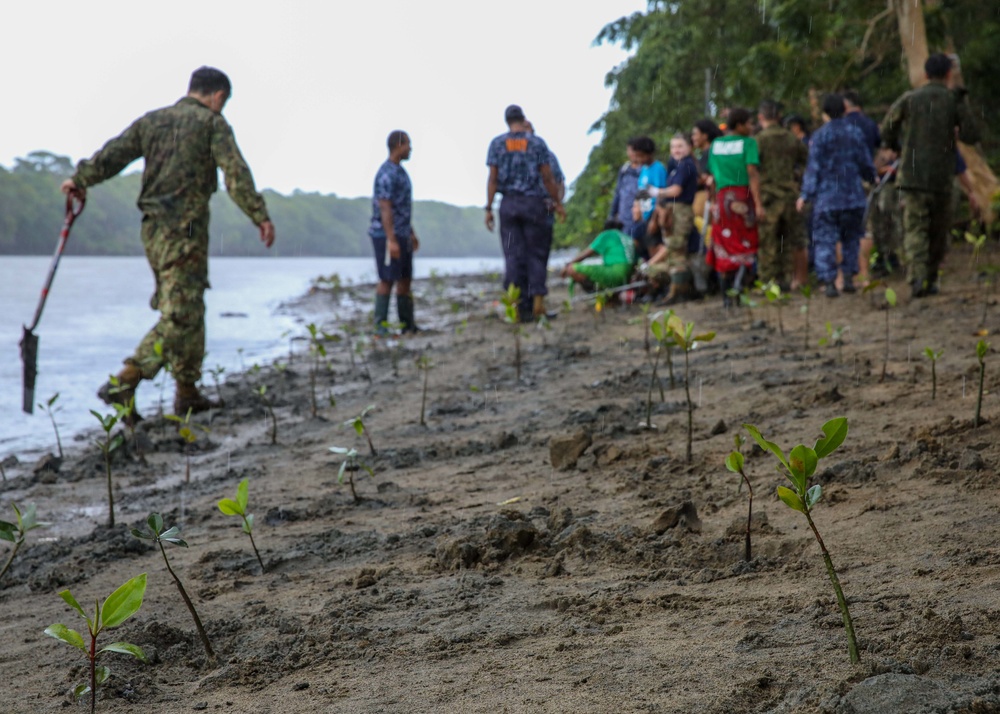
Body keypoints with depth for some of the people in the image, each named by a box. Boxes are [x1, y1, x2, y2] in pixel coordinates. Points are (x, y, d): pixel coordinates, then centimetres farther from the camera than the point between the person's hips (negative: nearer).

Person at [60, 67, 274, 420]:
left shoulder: (152, 120, 15)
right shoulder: (212, 123, -1)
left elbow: (112, 154, 10)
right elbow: (236, 173, -11)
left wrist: (80, 180, 19)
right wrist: (260, 216, -14)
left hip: (152, 229, 7)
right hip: (186, 231, -7)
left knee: (190, 311, 17)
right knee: (179, 316, -8)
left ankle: (188, 393, 19)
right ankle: (122, 385, -20)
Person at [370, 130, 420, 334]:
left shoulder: (399, 171, 16)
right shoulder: (386, 174, -16)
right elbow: (385, 208, -21)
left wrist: (411, 233, 24)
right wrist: (391, 240, -25)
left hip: (401, 234, 10)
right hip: (387, 235, -10)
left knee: (405, 279, 9)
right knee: (387, 279, -8)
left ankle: (408, 324, 13)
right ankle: (381, 326, -6)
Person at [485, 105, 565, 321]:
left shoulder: (497, 144, 3)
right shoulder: (537, 143, 0)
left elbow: (492, 179, -1)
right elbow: (548, 178, -2)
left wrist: (489, 208, 0)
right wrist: (558, 203, 6)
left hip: (509, 204, 1)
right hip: (534, 203, -1)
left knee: (513, 255, 3)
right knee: (535, 253, 9)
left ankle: (520, 307, 2)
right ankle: (537, 297, -5)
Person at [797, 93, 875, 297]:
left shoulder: (820, 135, -8)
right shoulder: (856, 133, 4)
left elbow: (814, 167, -9)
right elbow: (866, 164, 9)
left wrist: (806, 195, -4)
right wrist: (872, 178, 30)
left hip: (827, 197, -3)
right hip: (853, 196, 3)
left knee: (825, 241, 0)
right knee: (850, 238, 17)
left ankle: (829, 282, -8)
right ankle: (848, 277, 14)